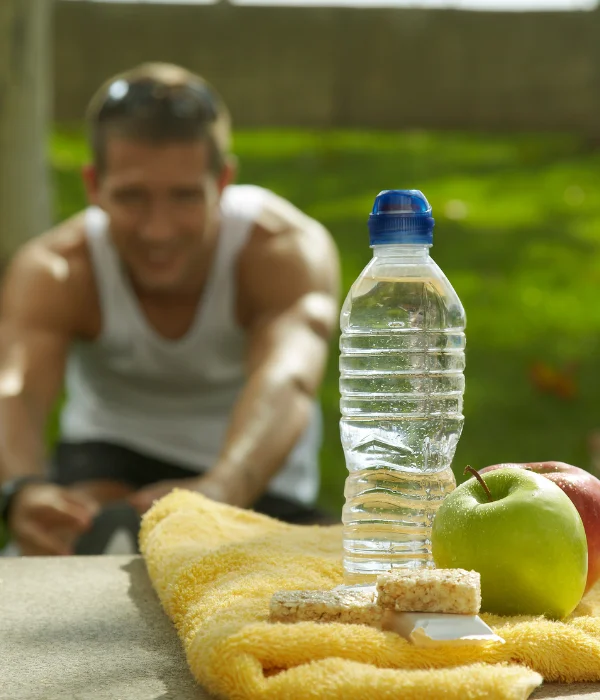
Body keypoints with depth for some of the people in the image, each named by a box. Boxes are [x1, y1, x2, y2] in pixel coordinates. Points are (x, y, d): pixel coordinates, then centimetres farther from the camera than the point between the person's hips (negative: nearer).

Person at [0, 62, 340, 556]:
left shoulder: (288, 251, -29)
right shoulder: (53, 272, -25)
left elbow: (287, 382, -49)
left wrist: (218, 493, -71)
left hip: (253, 469, 2)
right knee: (89, 532, -32)